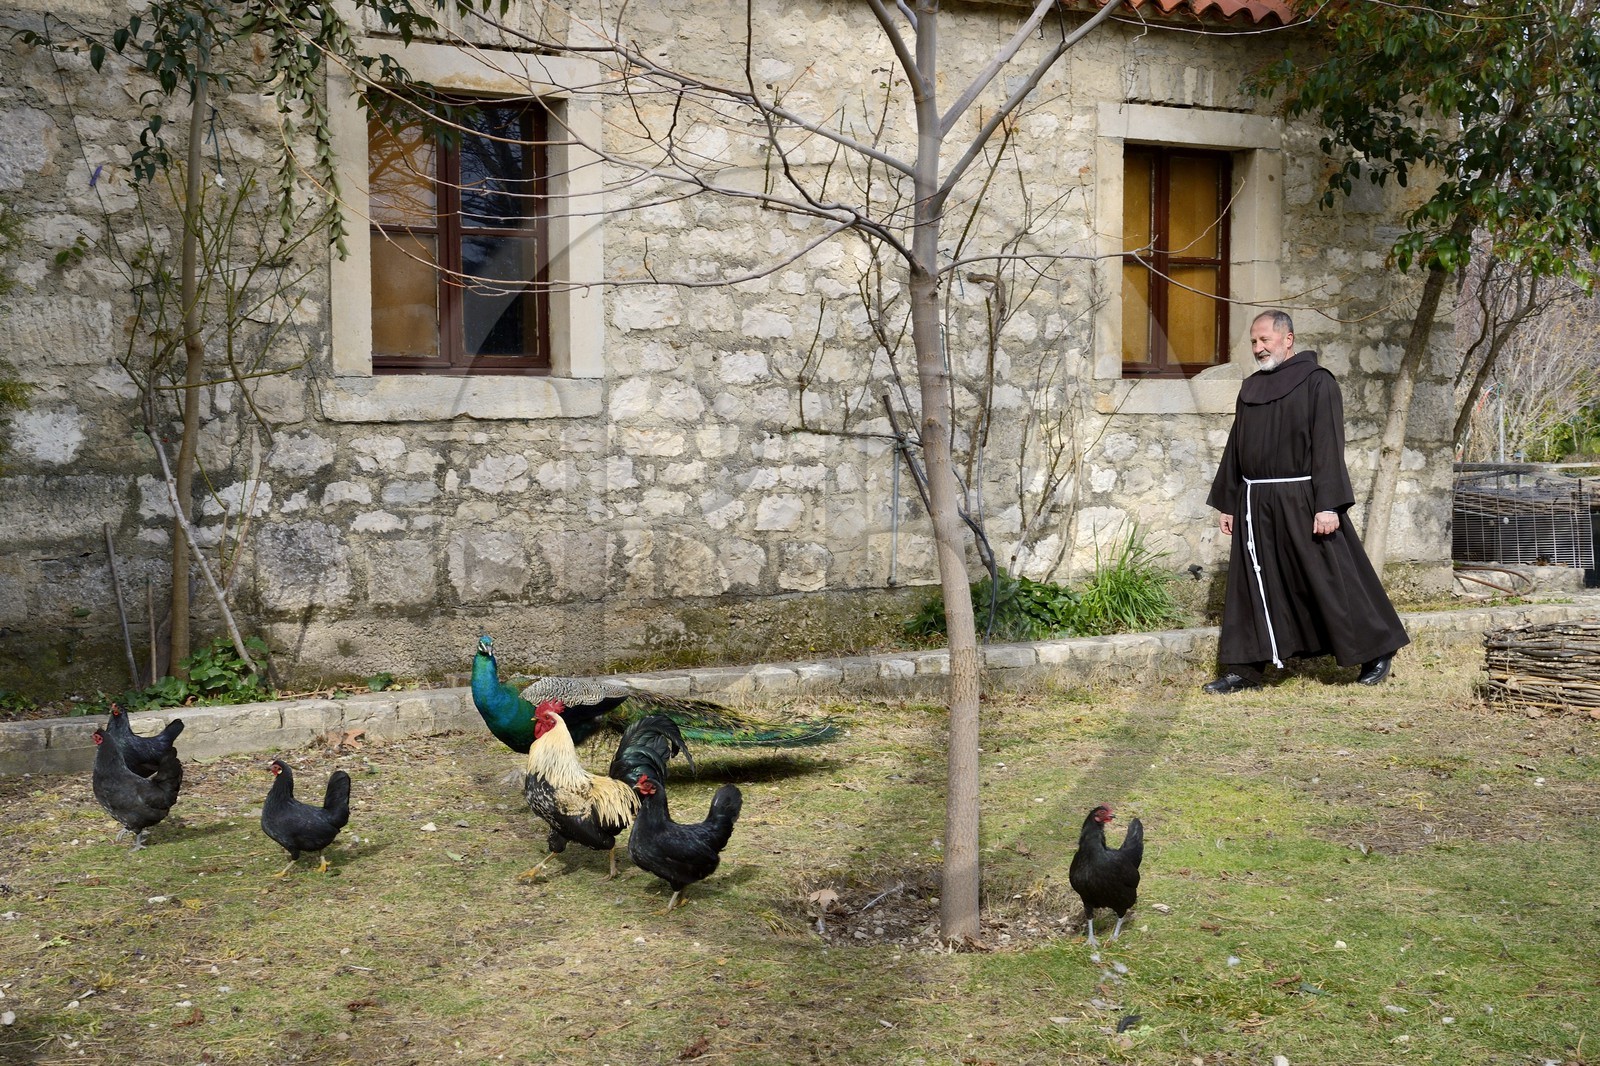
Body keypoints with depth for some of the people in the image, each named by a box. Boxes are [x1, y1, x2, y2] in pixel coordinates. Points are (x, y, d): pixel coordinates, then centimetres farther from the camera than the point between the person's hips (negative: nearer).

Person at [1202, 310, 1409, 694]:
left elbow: (1327, 446, -12)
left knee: (1329, 578, 0)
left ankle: (1376, 651, 17)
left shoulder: (1316, 382, -7)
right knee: (1251, 585, 5)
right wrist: (1227, 503, 15)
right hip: (1255, 502, 6)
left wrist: (1328, 506, -18)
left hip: (1301, 499, -6)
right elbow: (1235, 449, 17)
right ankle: (1245, 668, 11)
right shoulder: (1251, 388, 13)